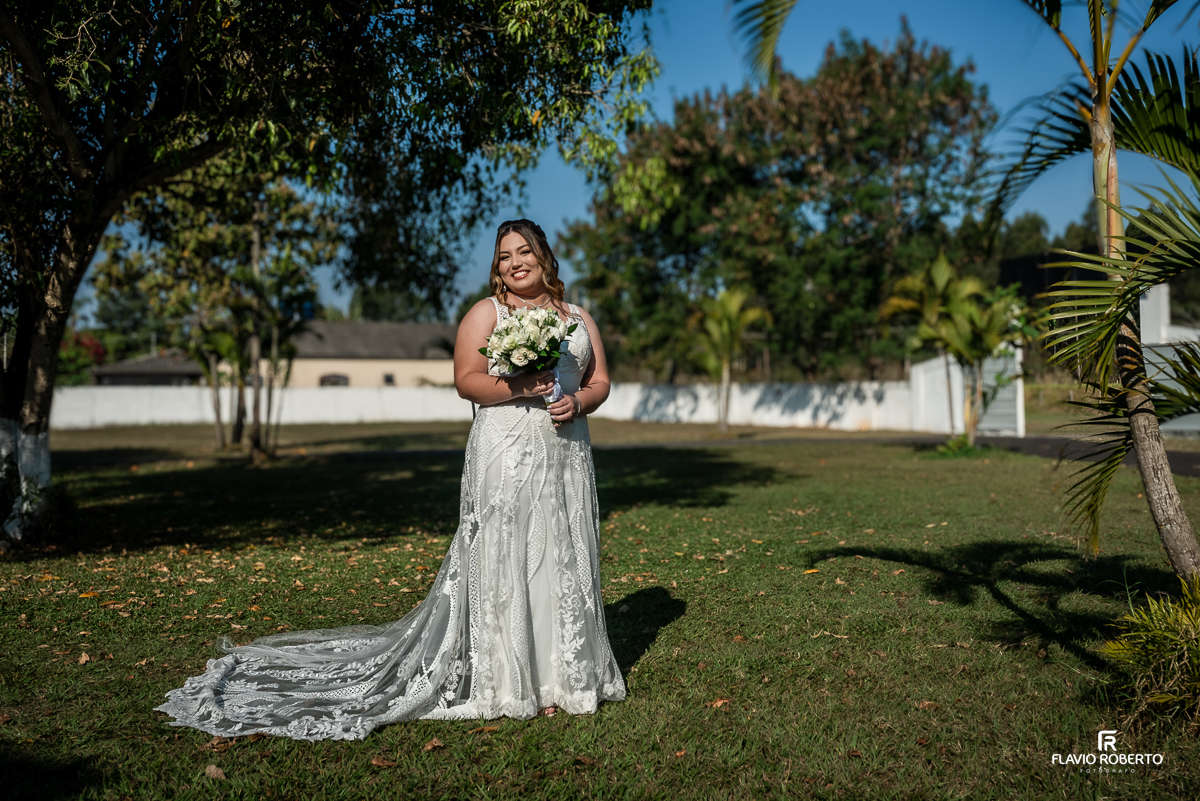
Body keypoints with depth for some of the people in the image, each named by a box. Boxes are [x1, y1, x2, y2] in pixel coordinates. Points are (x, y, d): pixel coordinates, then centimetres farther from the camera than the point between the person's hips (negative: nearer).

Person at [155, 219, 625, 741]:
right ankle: (508, 683, 3)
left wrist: (578, 401, -7)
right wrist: (517, 388, -19)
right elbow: (466, 380, -4)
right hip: (505, 454, -4)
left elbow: (601, 381, 14)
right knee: (504, 559, -6)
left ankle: (561, 674, 17)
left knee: (562, 559, 6)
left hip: (567, 455, 5)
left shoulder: (578, 318, 17)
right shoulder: (485, 313, 4)